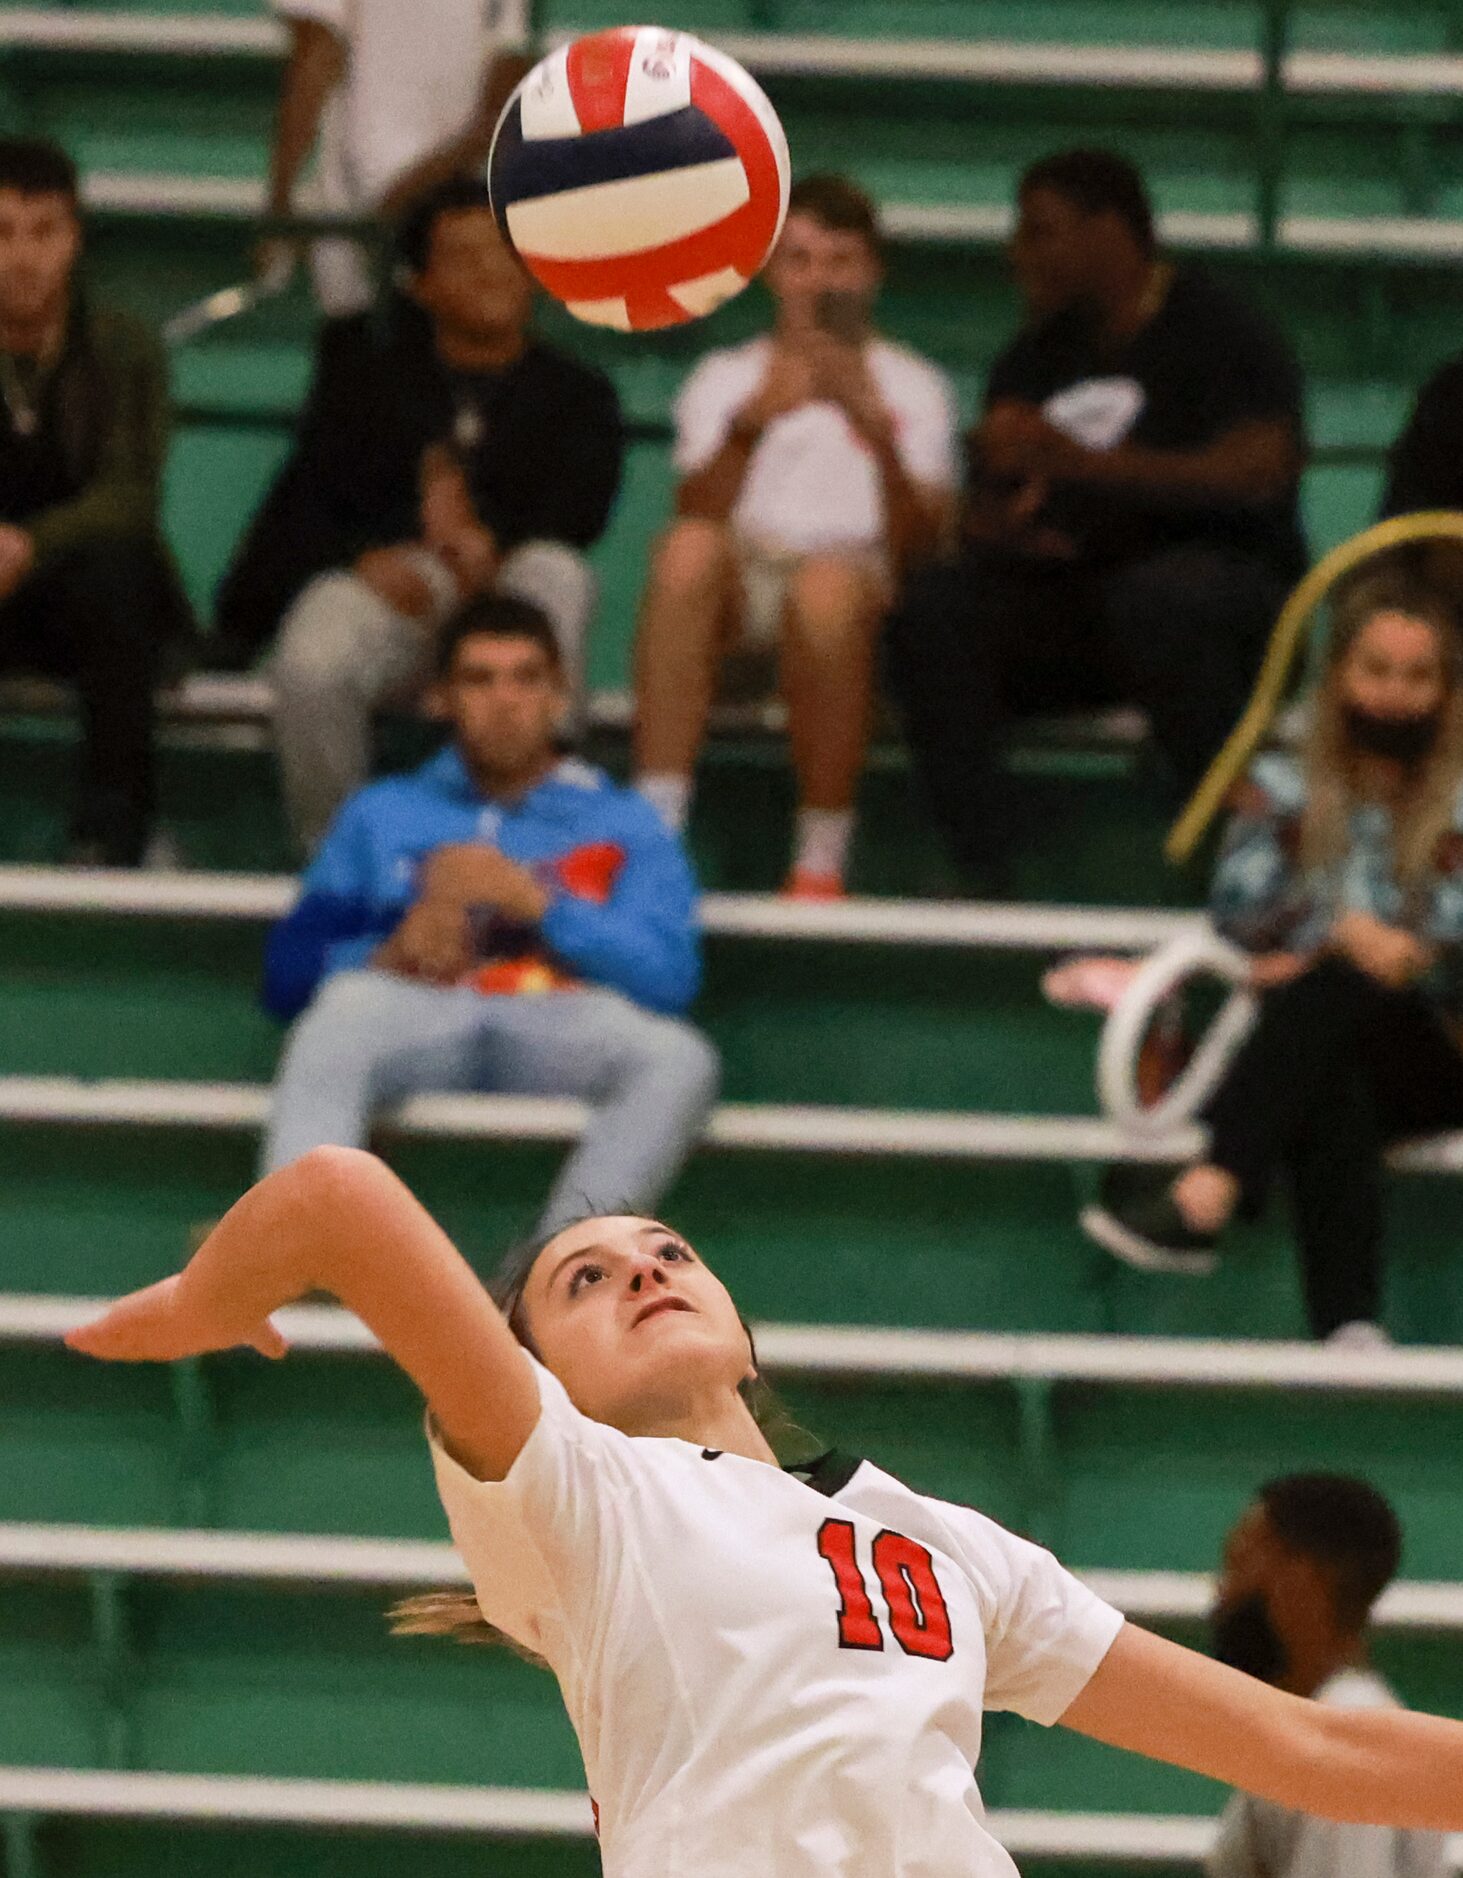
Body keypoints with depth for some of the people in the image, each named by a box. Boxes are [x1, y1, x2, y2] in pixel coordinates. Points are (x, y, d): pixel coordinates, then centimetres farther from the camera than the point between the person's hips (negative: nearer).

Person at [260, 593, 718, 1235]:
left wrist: (534, 901, -3)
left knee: (681, 1060, -34)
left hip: (561, 1017, 0)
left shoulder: (623, 824, 26)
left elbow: (670, 976, 7)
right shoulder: (382, 813, 31)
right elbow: (288, 969, 18)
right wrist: (389, 955, -3)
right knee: (331, 1032, -37)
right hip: (410, 1006, 0)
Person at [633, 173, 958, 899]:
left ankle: (821, 861, -33)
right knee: (689, 548, -35)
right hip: (740, 600, 1)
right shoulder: (724, 378, 21)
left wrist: (879, 436, -16)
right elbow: (697, 513, 0)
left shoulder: (911, 387, 17)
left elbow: (918, 543, 0)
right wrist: (751, 423, -17)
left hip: (859, 577, -1)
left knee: (826, 584, -39)